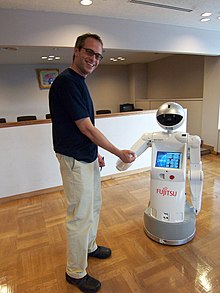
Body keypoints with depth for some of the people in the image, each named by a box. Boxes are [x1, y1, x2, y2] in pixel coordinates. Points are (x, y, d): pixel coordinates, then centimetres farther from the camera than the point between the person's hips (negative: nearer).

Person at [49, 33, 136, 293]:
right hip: (75, 161, -10)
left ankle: (89, 247, 46)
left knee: (93, 207, 23)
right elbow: (86, 128, -21)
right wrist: (119, 153, -13)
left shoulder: (79, 82, 12)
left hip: (88, 158, 10)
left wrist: (96, 154, 16)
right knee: (80, 217, 4)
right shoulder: (66, 82, -18)